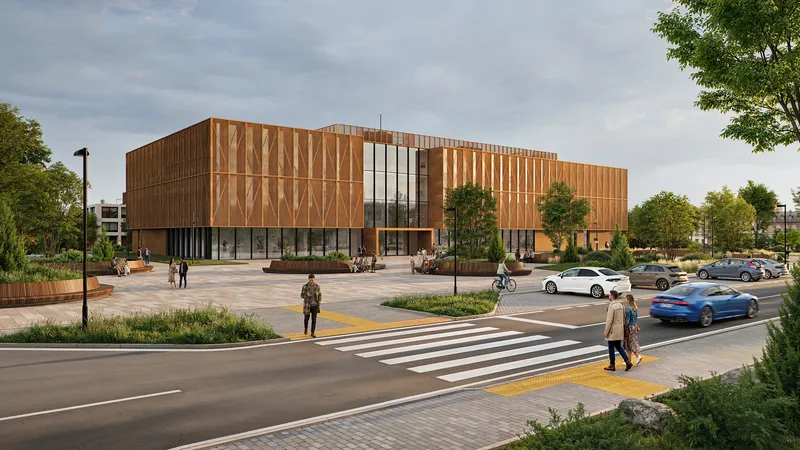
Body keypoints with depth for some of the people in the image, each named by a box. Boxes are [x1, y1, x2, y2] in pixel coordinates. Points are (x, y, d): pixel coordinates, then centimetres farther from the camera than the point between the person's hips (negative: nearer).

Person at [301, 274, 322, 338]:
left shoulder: (317, 286, -7)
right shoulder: (305, 286, -13)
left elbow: (320, 295, 3)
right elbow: (302, 295, -8)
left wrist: (319, 304, -7)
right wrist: (307, 295, -29)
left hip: (315, 305, 1)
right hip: (307, 304, -1)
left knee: (314, 319, -1)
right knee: (306, 318, 10)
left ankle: (313, 333, 8)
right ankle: (305, 328, 41)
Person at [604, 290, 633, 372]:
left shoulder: (611, 306, -19)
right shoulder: (621, 305, 7)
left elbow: (609, 320, -20)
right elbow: (623, 318, 13)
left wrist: (606, 331, -13)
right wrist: (622, 327, 21)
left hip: (613, 331, -8)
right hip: (620, 330, 8)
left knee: (611, 348, 3)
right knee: (619, 347, 17)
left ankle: (612, 366, 11)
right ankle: (627, 362, 7)